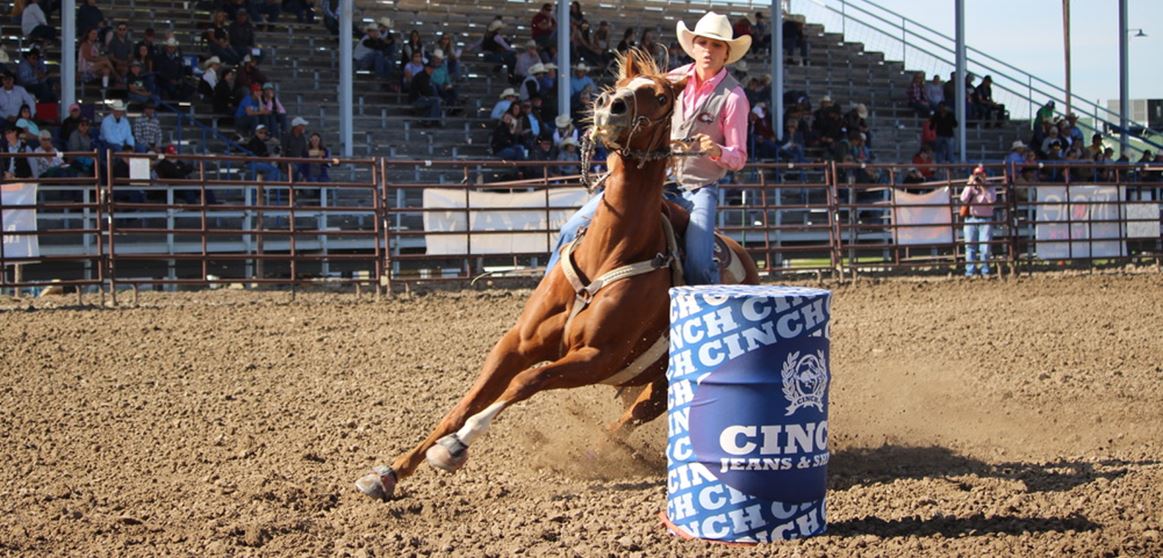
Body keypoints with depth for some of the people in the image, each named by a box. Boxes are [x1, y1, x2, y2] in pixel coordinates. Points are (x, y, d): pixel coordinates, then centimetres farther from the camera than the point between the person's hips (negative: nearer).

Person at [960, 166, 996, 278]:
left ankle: (985, 271, 4)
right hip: (971, 219, 2)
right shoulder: (969, 187, 10)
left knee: (985, 247, -3)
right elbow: (964, 199, -6)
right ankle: (970, 271, 4)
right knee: (970, 247, 1)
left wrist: (983, 187, -14)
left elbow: (992, 200, -12)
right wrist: (970, 184, -8)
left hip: (986, 219, -2)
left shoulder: (990, 187, 5)